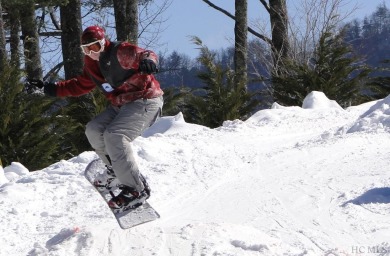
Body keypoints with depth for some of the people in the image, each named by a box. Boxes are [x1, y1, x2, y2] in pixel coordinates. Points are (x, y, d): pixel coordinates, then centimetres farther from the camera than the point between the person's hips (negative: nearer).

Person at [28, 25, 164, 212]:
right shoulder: (92, 64, 10)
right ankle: (117, 170, 13)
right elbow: (81, 85, 24)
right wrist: (50, 88, 19)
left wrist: (147, 60, -59)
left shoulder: (120, 52, -17)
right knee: (94, 130, 0)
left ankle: (136, 189, -25)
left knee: (114, 135, -26)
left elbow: (142, 55, -33)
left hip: (145, 101, -9)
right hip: (120, 105, 9)